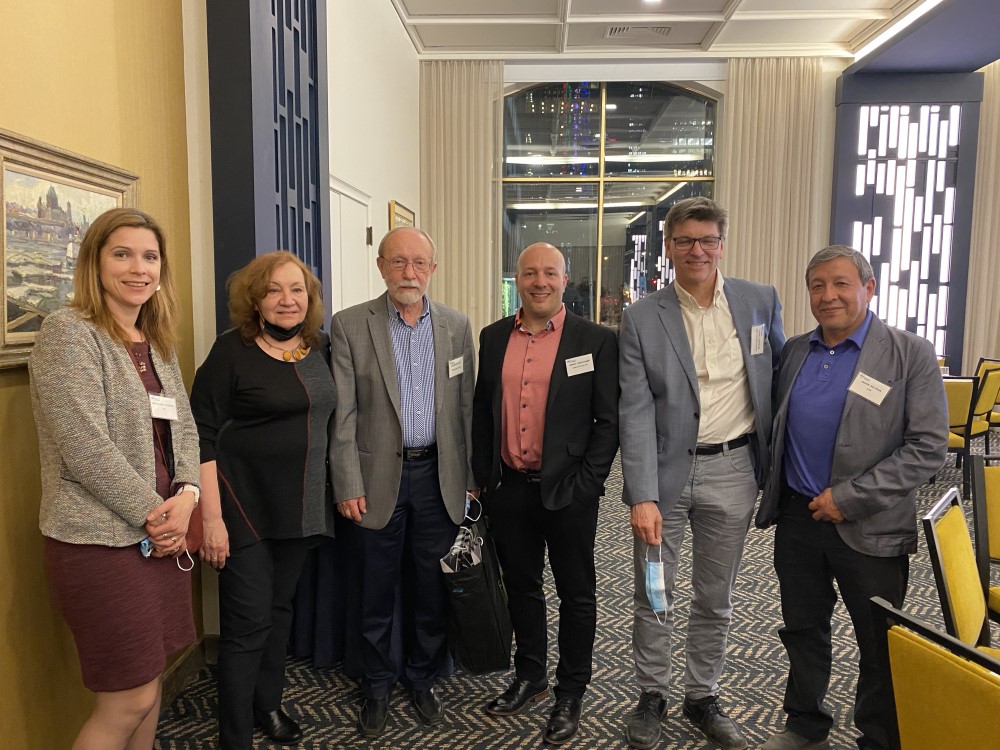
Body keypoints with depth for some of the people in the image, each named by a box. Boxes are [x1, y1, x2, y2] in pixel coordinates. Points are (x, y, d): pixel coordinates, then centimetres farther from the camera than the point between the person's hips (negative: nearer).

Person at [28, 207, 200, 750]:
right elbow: (85, 447, -19)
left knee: (150, 677, 16)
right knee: (130, 699, 2)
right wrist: (151, 513, -14)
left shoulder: (159, 342, 12)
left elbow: (184, 427, 12)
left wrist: (185, 496, -5)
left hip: (162, 532, 7)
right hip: (102, 539, -7)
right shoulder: (68, 332, -11)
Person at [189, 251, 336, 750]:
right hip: (245, 506, -5)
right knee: (248, 622, 1)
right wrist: (211, 517, -17)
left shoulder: (321, 347, 4)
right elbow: (202, 437, -13)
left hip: (302, 505, 5)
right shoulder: (232, 351, -11)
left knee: (280, 608, 18)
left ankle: (268, 705, 39)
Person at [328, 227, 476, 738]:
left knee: (430, 588, 14)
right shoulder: (350, 325, -4)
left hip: (439, 476, 2)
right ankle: (377, 686, 32)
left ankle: (423, 680, 35)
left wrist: (471, 477, 4)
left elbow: (466, 407, 6)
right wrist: (348, 485, -9)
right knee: (376, 590, 11)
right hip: (379, 476, -2)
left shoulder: (457, 326, 4)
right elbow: (343, 414, -5)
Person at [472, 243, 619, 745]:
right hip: (508, 490, 4)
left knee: (576, 594, 11)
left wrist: (585, 485, -12)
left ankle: (570, 693, 29)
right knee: (521, 586, 18)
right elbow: (481, 411, 11)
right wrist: (482, 476, 7)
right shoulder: (493, 338, 6)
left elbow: (608, 421, -6)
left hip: (567, 492, -3)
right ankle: (529, 676, 38)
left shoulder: (596, 341, -6)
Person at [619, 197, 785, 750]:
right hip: (664, 469, -1)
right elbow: (635, 412, -12)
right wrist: (642, 496, -19)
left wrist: (777, 460, 9)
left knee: (715, 599, 16)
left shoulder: (761, 301, 1)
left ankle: (702, 697, 36)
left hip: (731, 471, 2)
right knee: (653, 596, 11)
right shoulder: (642, 318, -7)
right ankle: (652, 696, 32)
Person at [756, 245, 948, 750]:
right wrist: (773, 496, 5)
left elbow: (929, 447, -13)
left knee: (882, 649, 12)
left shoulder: (910, 354, -8)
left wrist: (849, 498, -18)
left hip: (869, 529, -4)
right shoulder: (794, 352, 6)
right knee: (803, 631, 18)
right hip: (796, 519, 4)